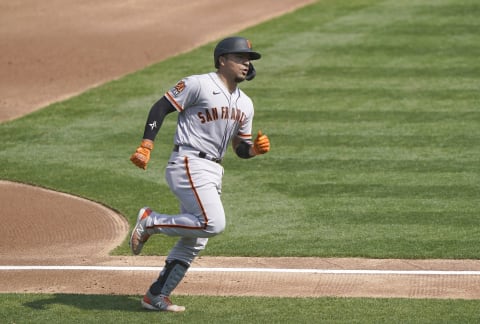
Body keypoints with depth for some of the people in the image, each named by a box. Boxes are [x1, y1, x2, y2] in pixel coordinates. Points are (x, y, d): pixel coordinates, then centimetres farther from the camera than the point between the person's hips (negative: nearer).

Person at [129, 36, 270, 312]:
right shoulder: (199, 85, -8)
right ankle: (151, 222, -6)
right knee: (213, 224, -23)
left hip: (213, 173, 9)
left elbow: (241, 148, 21)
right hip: (189, 165, -9)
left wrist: (255, 148, -3)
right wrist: (146, 146, -21)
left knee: (195, 240, 8)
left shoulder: (245, 104, 16)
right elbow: (161, 107, -10)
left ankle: (157, 296, 16)